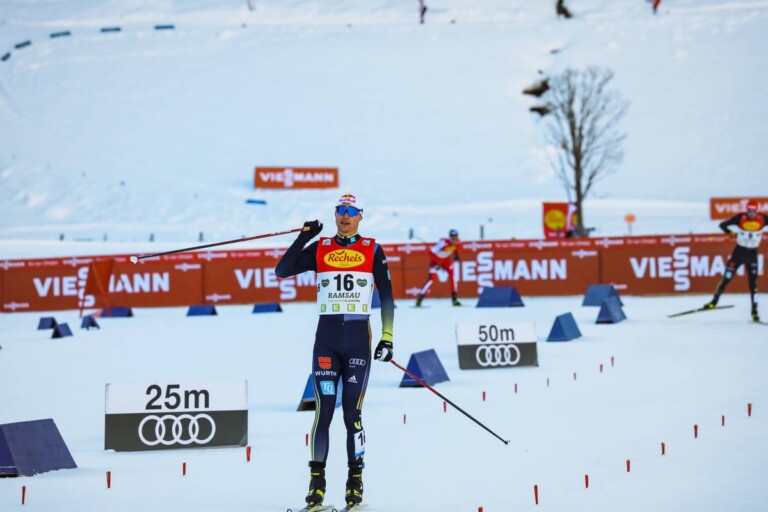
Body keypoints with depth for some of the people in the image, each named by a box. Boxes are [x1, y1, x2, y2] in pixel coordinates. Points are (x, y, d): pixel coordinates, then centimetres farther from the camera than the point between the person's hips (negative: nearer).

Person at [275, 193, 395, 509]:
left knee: (352, 412, -2)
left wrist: (387, 338, -2)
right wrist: (304, 236, -5)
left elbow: (387, 295, 5)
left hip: (359, 338, -1)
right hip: (326, 337, 1)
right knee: (324, 410, -3)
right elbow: (282, 271, 1)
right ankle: (317, 480, 2)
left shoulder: (372, 250, 6)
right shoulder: (320, 248, 8)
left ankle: (355, 481, 5)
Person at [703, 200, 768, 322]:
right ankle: (714, 301, 14)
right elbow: (723, 225, -8)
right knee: (726, 278, 0)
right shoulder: (740, 218, -13)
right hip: (739, 251, -1)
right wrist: (730, 233, -20)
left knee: (753, 283, -3)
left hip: (752, 254, 1)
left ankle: (754, 311, 1)